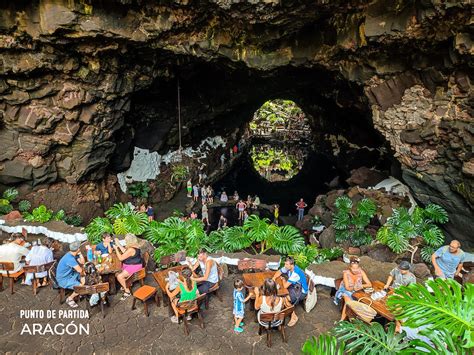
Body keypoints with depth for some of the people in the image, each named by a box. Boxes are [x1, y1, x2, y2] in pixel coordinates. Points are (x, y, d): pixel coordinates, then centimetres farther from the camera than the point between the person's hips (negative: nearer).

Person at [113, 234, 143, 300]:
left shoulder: (131, 250, -30)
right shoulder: (134, 246, 0)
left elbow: (121, 258, -22)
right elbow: (125, 251, 15)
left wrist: (116, 249, -12)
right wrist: (118, 244, 13)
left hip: (134, 267, -11)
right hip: (133, 264, 11)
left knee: (119, 277, -17)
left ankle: (127, 291, -2)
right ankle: (126, 285, 34)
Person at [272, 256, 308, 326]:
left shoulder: (295, 273, -34)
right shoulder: (288, 267, -10)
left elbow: (285, 286, -33)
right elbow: (279, 272, 6)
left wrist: (284, 280, -12)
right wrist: (273, 278, -12)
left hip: (301, 292, -8)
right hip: (294, 287, 8)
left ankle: (294, 317, -5)